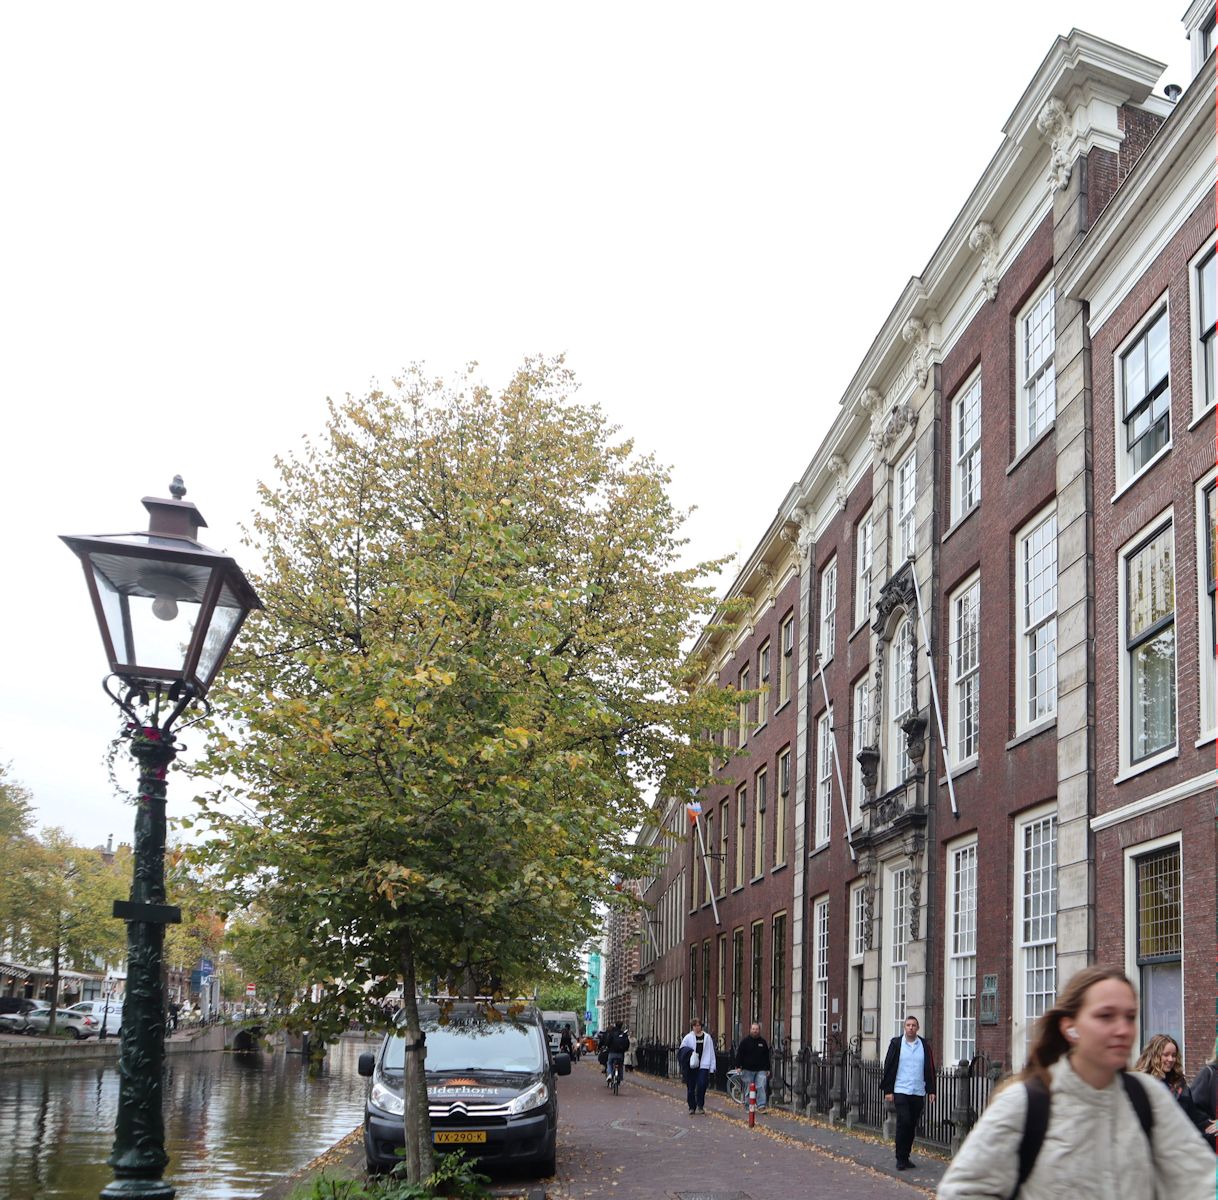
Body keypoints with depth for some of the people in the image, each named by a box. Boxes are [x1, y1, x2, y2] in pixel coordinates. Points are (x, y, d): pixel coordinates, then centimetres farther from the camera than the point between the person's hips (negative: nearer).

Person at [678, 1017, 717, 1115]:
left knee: (702, 1085, -13)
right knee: (691, 1087, 5)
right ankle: (692, 1107, 18)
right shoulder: (688, 1037, 3)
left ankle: (700, 1106, 6)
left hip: (703, 1065, 0)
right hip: (691, 1066, 0)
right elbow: (681, 1049, 7)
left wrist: (712, 1066, 3)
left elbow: (711, 1052, 7)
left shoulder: (707, 1037, 6)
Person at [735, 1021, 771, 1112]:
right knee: (748, 1089, 4)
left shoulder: (763, 1042, 11)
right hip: (748, 1070, -2)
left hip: (761, 1070, 2)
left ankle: (761, 1106, -7)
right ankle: (747, 1107, 14)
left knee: (761, 1087, -10)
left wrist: (768, 1069, 14)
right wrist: (738, 1066, -9)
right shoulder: (745, 1041, 2)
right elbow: (739, 1054, 0)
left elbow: (767, 1057, 16)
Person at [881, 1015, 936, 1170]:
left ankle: (905, 1157, 19)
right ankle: (901, 1159, -3)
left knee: (912, 1125, 7)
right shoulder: (896, 1044, 1)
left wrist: (931, 1090, 4)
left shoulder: (924, 1045, 7)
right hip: (900, 1091, -3)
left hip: (918, 1093, 3)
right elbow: (889, 1068, 1)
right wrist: (888, 1090, -3)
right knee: (904, 1122, -12)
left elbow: (930, 1069, 10)